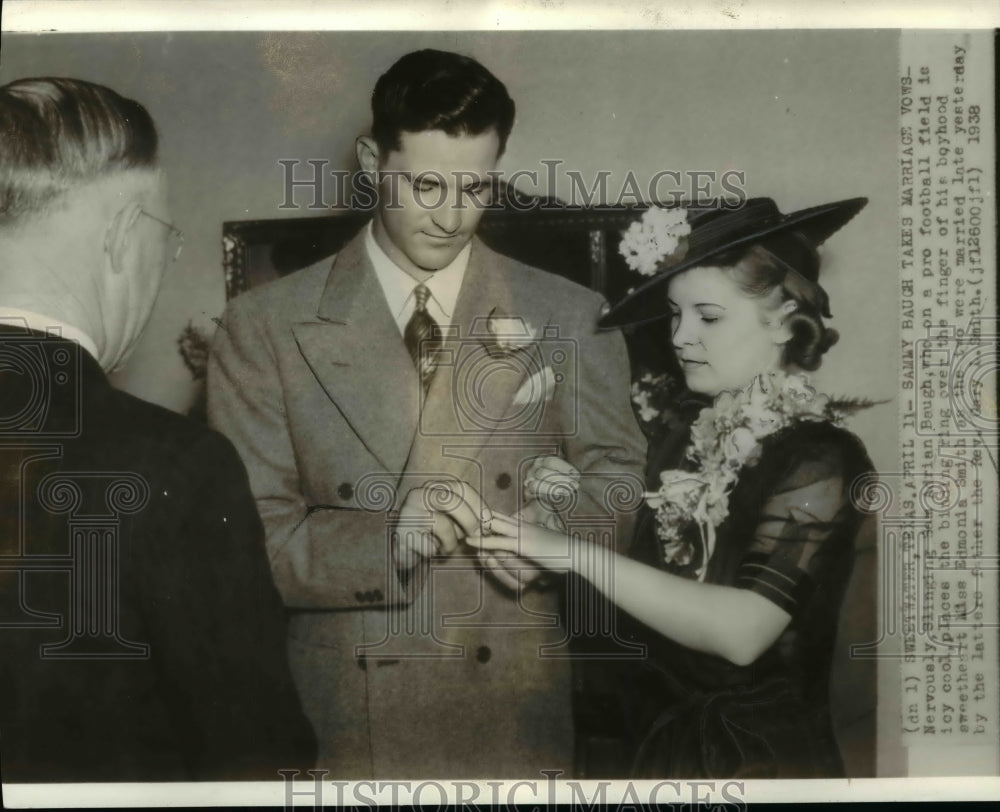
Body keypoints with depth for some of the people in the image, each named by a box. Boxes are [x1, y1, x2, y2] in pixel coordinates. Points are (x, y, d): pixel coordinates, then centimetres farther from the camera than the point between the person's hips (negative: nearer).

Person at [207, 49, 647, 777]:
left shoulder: (571, 318, 1)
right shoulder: (266, 326, -3)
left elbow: (621, 477, 6)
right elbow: (246, 532, -5)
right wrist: (382, 540, -22)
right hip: (342, 720, 0)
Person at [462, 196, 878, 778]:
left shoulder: (818, 458, -18)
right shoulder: (692, 430, 0)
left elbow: (742, 630, -29)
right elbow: (649, 586, 5)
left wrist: (576, 552, -31)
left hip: (761, 756, -5)